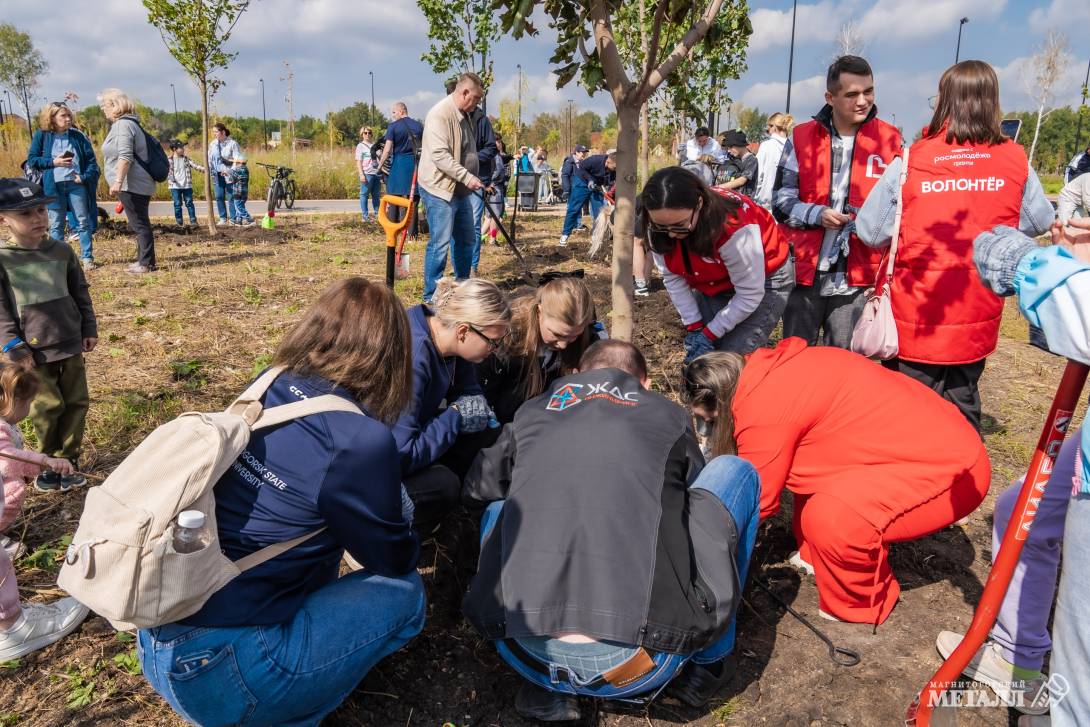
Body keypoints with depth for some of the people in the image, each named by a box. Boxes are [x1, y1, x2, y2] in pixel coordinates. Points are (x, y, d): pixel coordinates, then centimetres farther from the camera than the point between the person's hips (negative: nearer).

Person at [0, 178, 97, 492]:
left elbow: (80, 293, 11)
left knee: (76, 403, 7)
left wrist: (89, 328, 8)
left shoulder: (62, 251, 3)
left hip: (71, 344, 3)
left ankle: (67, 459, 21)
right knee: (47, 408, 3)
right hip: (34, 350, -3)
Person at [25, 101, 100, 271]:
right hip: (53, 186, 0)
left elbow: (91, 159, 4)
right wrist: (53, 162, -12)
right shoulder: (42, 135, 2)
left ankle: (87, 257, 11)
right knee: (56, 224, 6)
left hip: (76, 184, 1)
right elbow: (32, 159, 1)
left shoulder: (77, 135, 5)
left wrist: (85, 177, -9)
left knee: (83, 222, 3)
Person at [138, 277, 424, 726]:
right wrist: (400, 513, 17)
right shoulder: (358, 440, -20)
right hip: (214, 672, -7)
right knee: (403, 592, 5)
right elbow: (395, 560, -2)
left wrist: (379, 503, 27)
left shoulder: (267, 395, 1)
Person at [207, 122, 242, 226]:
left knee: (231, 197, -3)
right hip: (217, 175, 5)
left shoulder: (232, 144, -6)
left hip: (229, 174, -5)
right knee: (219, 197, 6)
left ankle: (232, 219, 3)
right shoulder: (212, 144, 11)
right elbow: (209, 158, 18)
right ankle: (223, 218, 15)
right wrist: (209, 170, 5)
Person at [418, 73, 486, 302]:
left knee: (466, 240, 16)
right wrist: (467, 177, -28)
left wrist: (471, 179, 18)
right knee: (440, 244, -8)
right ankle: (431, 297, 0)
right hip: (439, 189, -10)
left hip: (460, 190, 10)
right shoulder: (440, 114, -16)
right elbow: (440, 155, -25)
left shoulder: (465, 115, 14)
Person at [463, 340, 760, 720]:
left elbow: (477, 486, 35)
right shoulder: (668, 415, 13)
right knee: (735, 472, 17)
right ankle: (707, 663, 24)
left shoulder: (534, 412, 17)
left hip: (530, 658, 2)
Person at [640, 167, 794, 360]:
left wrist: (709, 334, -20)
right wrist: (694, 327, -12)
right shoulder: (659, 228, -20)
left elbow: (749, 295, -26)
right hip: (714, 286, 5)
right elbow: (673, 278, -9)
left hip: (765, 281, -5)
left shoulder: (734, 228, -36)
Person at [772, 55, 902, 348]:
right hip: (803, 272, 0)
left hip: (855, 279, 0)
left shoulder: (891, 140, 4)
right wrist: (817, 214, -15)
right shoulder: (801, 137, 3)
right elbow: (781, 201, 3)